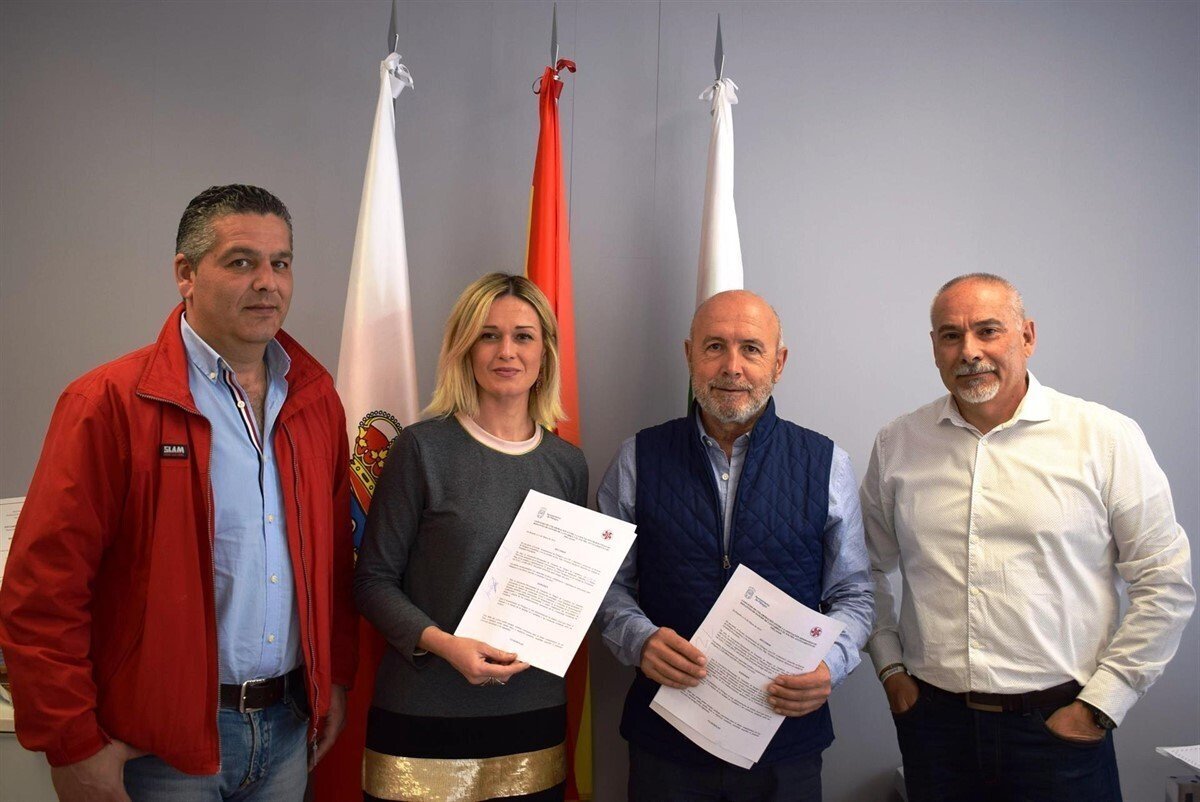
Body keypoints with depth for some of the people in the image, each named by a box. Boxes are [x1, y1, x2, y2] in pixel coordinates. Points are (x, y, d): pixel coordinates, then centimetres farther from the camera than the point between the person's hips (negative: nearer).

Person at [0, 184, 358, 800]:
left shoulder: (316, 397, 3)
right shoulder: (109, 402, -12)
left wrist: (335, 678, 10)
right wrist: (73, 747, -12)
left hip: (288, 725, 5)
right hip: (162, 742, -4)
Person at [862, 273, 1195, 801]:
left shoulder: (1105, 437, -5)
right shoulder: (897, 444, 2)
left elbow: (1165, 584, -3)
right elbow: (872, 567, 13)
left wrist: (1100, 705, -5)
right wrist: (890, 668, 6)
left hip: (1060, 725, -2)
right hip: (933, 717, 2)